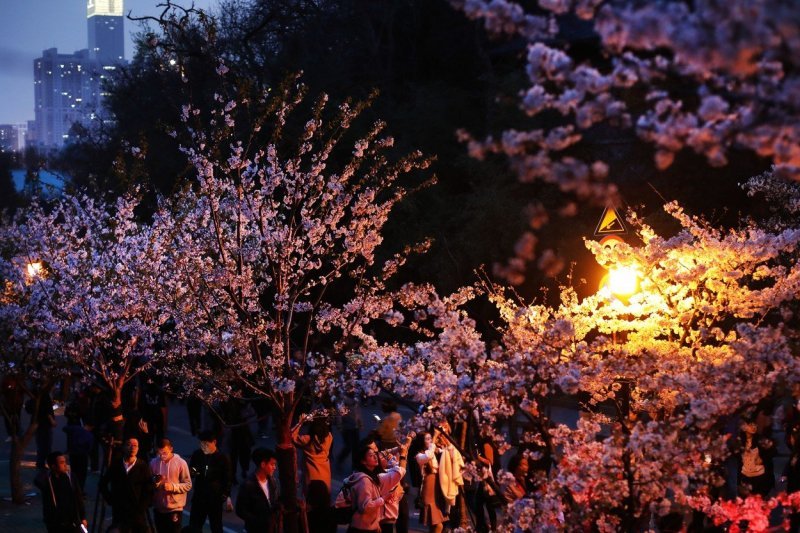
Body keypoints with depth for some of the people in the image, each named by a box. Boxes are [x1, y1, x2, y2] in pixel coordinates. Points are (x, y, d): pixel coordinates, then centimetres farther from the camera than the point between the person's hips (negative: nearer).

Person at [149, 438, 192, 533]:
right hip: (158, 507, 4)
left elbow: (188, 485, -8)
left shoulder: (180, 463, -10)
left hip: (175, 508, -4)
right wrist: (154, 482, -13)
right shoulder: (153, 463, -1)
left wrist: (173, 486, -22)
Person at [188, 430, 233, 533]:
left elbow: (228, 479, -4)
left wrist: (226, 495, -9)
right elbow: (190, 472, 10)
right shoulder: (197, 455, -2)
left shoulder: (222, 458, -11)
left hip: (215, 499, -3)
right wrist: (191, 473, -14)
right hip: (198, 497, 3)